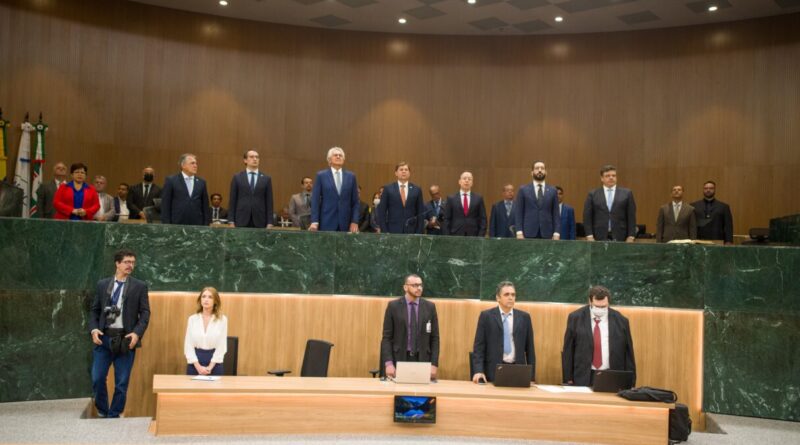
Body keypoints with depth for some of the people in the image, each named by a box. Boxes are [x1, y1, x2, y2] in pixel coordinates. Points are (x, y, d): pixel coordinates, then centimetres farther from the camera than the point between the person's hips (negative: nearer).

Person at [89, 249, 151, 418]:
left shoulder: (140, 286, 3)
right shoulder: (102, 284, 9)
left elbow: (145, 313, 0)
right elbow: (94, 310, 11)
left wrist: (137, 333, -14)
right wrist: (93, 329, -6)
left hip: (126, 339, -1)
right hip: (104, 337, 1)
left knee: (122, 382, 3)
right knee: (97, 378, -1)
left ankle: (114, 416, 16)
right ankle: (102, 411, 21)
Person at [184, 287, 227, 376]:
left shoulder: (222, 319, -2)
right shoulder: (192, 319, 3)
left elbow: (222, 346, -4)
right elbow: (188, 345, 0)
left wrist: (210, 367, -11)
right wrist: (198, 366, -10)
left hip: (214, 363, -1)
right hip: (195, 363, 1)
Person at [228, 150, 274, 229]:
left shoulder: (266, 179, 9)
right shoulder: (237, 177, 7)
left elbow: (269, 202, 6)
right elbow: (232, 201, 5)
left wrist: (270, 223, -2)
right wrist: (231, 221, -3)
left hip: (259, 222, 1)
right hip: (241, 221, -1)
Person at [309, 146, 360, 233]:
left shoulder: (351, 176, 10)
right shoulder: (321, 175, 4)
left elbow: (355, 202, 9)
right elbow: (315, 200, 0)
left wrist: (355, 221, -1)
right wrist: (314, 221, -10)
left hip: (345, 224, 2)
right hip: (327, 222, -2)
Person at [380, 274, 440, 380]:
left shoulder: (430, 307, 4)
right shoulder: (393, 306, -1)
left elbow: (434, 338, 5)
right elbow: (386, 337, -2)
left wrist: (434, 364, -4)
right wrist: (388, 363, -12)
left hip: (422, 360, 1)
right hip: (399, 359, -1)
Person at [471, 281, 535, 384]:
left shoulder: (524, 317, 8)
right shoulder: (486, 316, 2)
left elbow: (529, 348, 10)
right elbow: (479, 345, -2)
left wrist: (531, 376, 6)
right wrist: (478, 371, -13)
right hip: (493, 370, -2)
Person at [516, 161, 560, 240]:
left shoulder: (552, 190, 10)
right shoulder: (523, 190, 6)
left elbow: (556, 214, 7)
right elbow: (519, 213, 2)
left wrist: (556, 233, -3)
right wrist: (519, 232, -9)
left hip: (547, 234, 2)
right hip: (528, 234, -1)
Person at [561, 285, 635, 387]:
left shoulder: (621, 321, 2)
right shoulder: (575, 318, 1)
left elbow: (628, 354, 7)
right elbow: (568, 351, 3)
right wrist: (568, 379, -1)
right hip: (583, 378, 0)